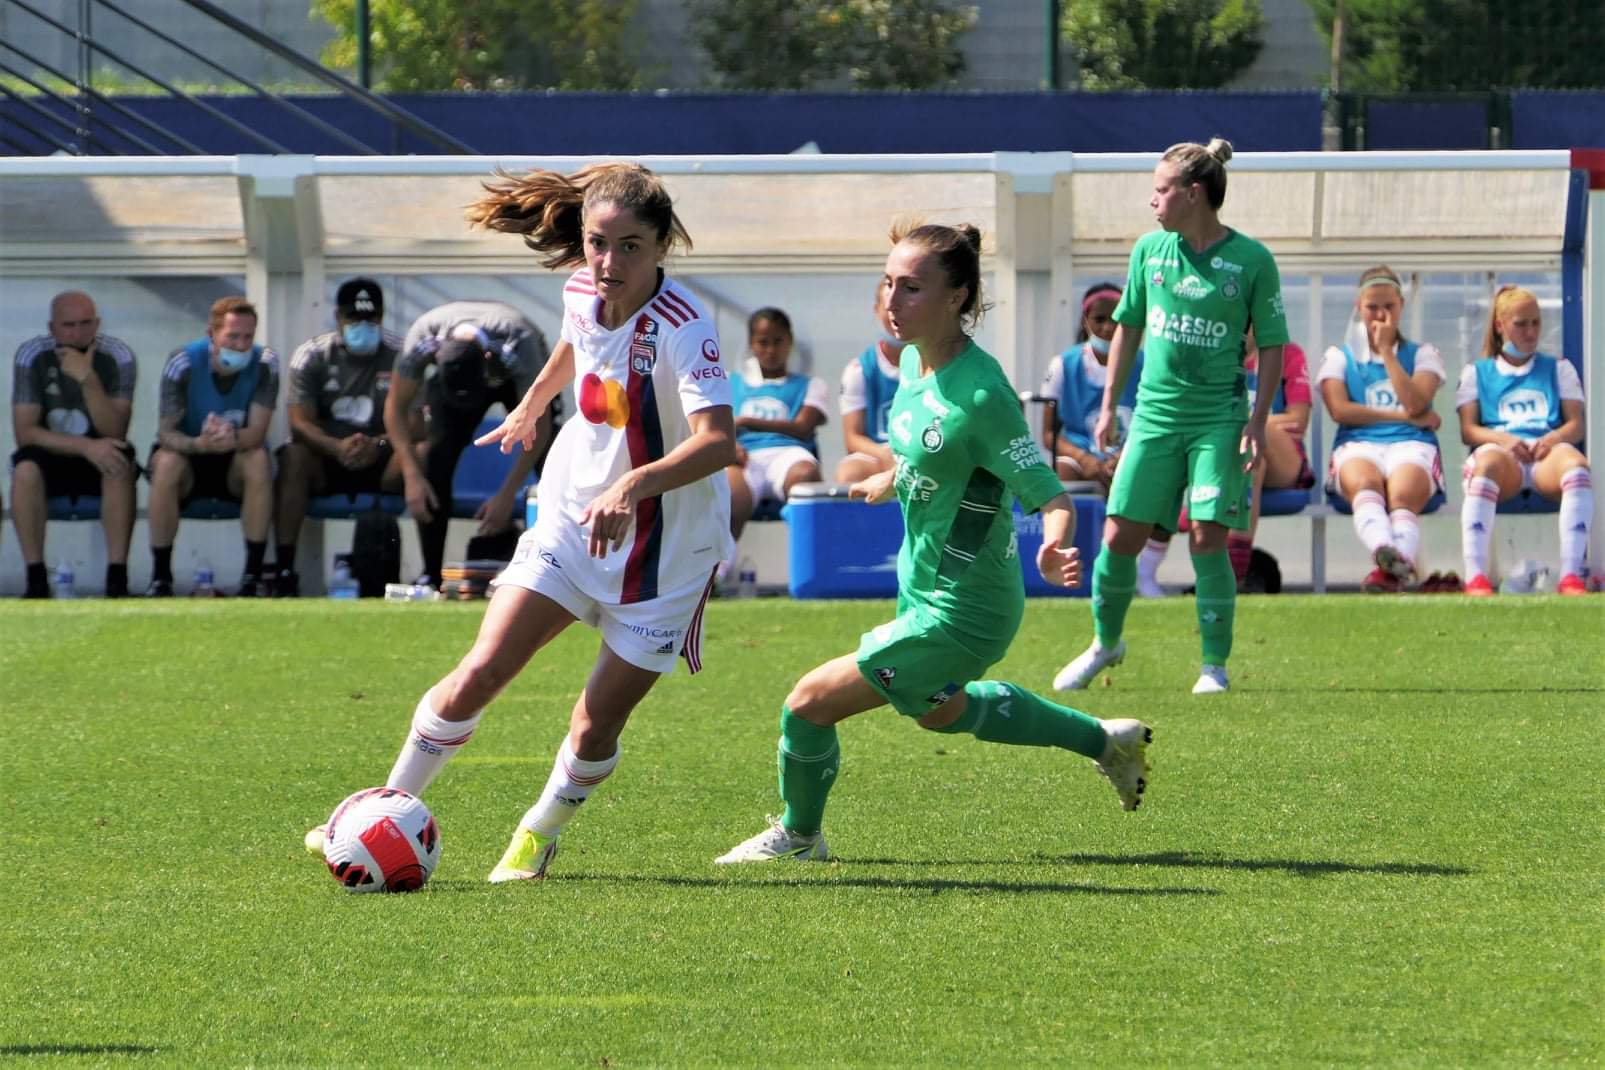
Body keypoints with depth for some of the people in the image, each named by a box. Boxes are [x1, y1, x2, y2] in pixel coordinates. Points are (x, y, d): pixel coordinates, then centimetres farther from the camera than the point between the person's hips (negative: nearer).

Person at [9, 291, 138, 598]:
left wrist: (88, 379, -34)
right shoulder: (32, 355, -12)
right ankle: (36, 581, -26)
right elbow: (25, 432, -17)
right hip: (51, 458, 0)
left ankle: (117, 580, -31)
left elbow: (114, 432, -20)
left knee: (121, 466, -33)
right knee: (25, 469, -33)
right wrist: (86, 447, -29)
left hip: (99, 459, 0)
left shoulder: (118, 356, -13)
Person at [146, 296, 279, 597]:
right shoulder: (183, 363, -19)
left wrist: (234, 439, -50)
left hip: (235, 463, 1)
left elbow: (257, 433, -24)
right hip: (189, 454, -1)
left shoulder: (265, 364, -16)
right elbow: (167, 433, -23)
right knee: (167, 462, -35)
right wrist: (200, 444, -47)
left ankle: (254, 574, -26)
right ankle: (160, 577, -27)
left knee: (259, 459, -32)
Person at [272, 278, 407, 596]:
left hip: (379, 462, 0)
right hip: (328, 461, 0)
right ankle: (284, 571, -34)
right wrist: (337, 447, -31)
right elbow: (300, 423, -10)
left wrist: (378, 445, -30)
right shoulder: (312, 355, 0)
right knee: (293, 457, -33)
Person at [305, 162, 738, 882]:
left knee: (597, 725, 0)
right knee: (478, 674, -6)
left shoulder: (681, 327, -28)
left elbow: (718, 440, -43)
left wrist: (634, 485, -58)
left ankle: (540, 833, 30)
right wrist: (532, 405, 37)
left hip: (665, 551, -5)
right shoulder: (581, 292, -7)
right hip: (572, 518, 5)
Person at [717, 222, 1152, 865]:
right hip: (923, 589, 10)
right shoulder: (916, 363, -4)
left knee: (810, 705, -4)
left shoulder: (980, 394, -29)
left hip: (958, 613, -10)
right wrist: (891, 480, 38)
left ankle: (799, 836, 26)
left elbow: (1051, 498, -27)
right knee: (939, 711, 35)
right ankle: (1105, 741, 49)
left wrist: (1054, 548, -49)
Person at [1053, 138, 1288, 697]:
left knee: (1208, 539, -9)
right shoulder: (1149, 249, 4)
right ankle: (1105, 641, 24)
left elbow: (1271, 344, -1)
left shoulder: (1251, 260, -6)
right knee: (1120, 537, 1)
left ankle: (1215, 665, 2)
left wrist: (1258, 420, -7)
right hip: (1155, 415, 3)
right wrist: (1110, 405, 14)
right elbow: (1128, 326, 16)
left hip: (1219, 419, -3)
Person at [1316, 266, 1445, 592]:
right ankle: (1384, 551, -69)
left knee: (1403, 493, -37)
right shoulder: (1339, 357, 24)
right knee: (1365, 483, -39)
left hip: (1411, 445, 0)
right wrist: (1404, 416, 2)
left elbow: (1415, 404, 3)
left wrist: (1387, 351, 5)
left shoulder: (1422, 354, 23)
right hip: (1357, 445, 0)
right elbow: (1339, 409, 5)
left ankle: (1392, 570, -66)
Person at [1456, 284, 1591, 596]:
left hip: (1547, 452, 1)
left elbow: (1576, 424, 15)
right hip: (1500, 449, -1)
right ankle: (1475, 578, -53)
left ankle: (1570, 576, -47)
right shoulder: (1476, 372, 24)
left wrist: (1553, 439, -9)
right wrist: (1503, 439, -10)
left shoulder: (1559, 369, 27)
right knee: (1487, 462, -41)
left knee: (1576, 463, -38)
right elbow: (1468, 430, 12)